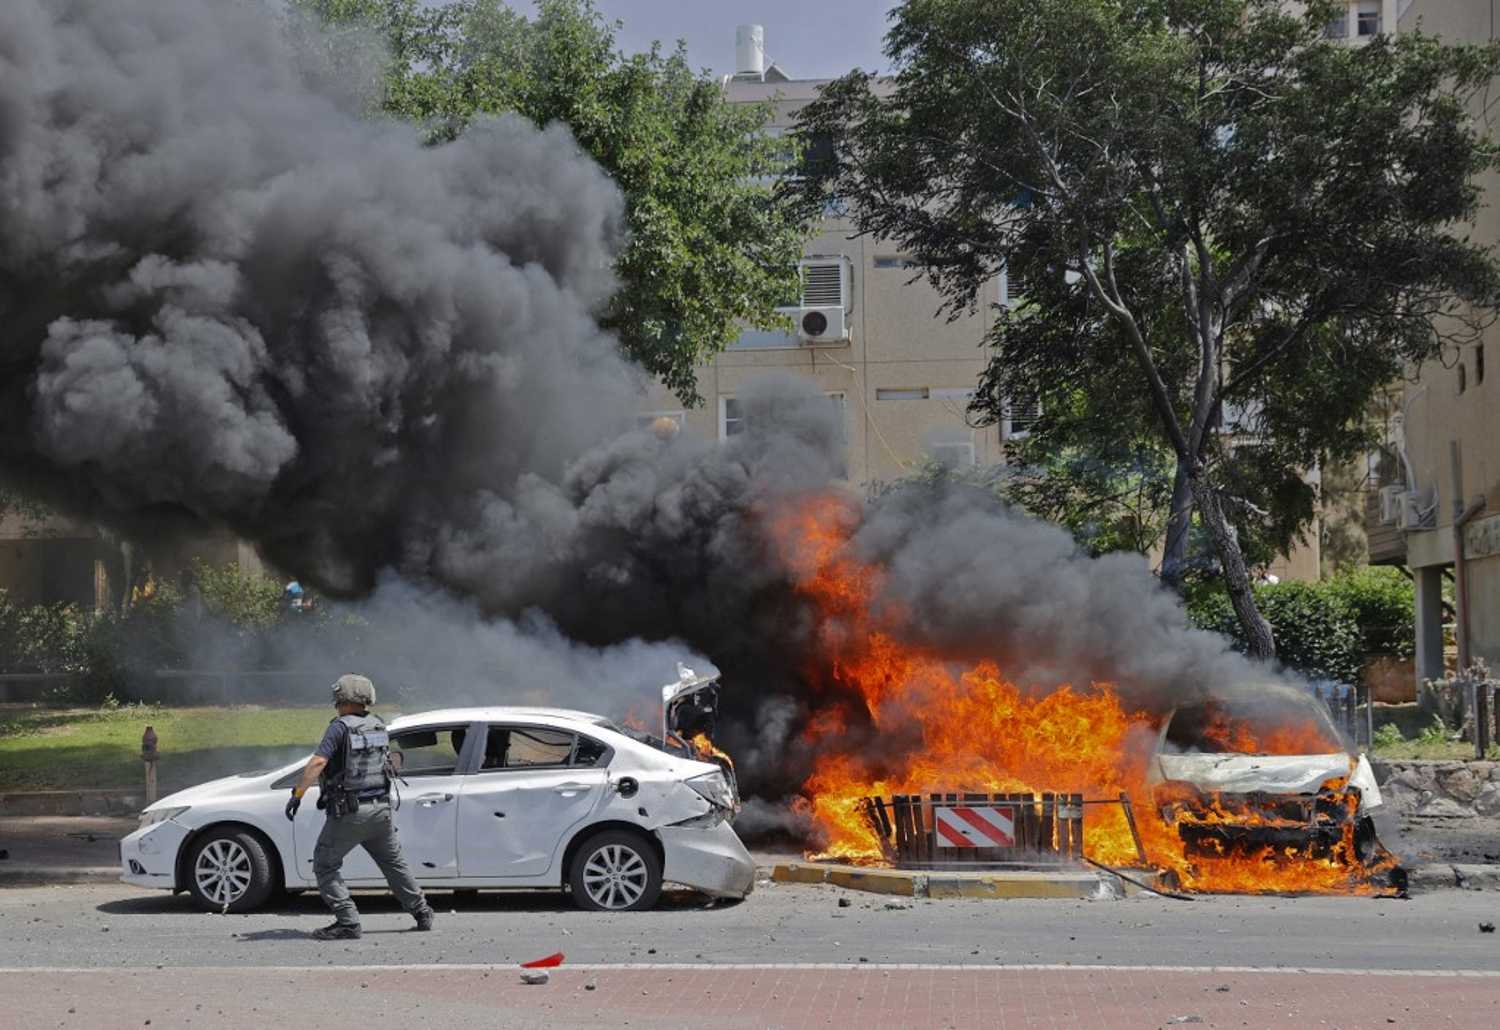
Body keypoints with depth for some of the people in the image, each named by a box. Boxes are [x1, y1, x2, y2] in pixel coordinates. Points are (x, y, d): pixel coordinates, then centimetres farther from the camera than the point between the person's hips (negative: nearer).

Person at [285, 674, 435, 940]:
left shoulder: (340, 727, -13)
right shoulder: (379, 727, 7)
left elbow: (318, 762, -25)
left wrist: (298, 793, -25)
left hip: (348, 813, -6)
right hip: (381, 808, 7)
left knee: (325, 866, 4)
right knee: (393, 862, 22)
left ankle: (348, 923, -5)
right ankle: (422, 914, 29)